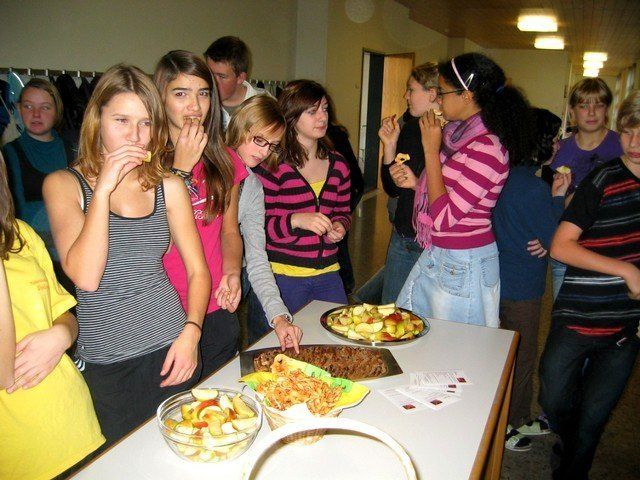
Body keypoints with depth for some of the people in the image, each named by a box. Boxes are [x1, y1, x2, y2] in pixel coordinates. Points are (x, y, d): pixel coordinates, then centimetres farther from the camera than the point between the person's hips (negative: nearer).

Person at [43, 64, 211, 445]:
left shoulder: (169, 187, 3)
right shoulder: (64, 184, -3)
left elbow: (198, 270, 4)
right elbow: (86, 277, -17)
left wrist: (191, 332, -10)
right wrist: (104, 189, -18)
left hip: (171, 348, 2)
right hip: (105, 363, -2)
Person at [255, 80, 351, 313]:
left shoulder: (338, 164, 8)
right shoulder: (273, 164, -10)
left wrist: (340, 226, -2)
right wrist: (296, 220, -26)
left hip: (327, 274, 6)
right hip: (282, 275, -5)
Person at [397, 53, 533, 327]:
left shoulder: (487, 148, -22)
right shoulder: (459, 134, 6)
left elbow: (444, 217, -24)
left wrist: (431, 150, -20)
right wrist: (414, 183, 2)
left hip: (461, 266, -9)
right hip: (435, 257, 9)